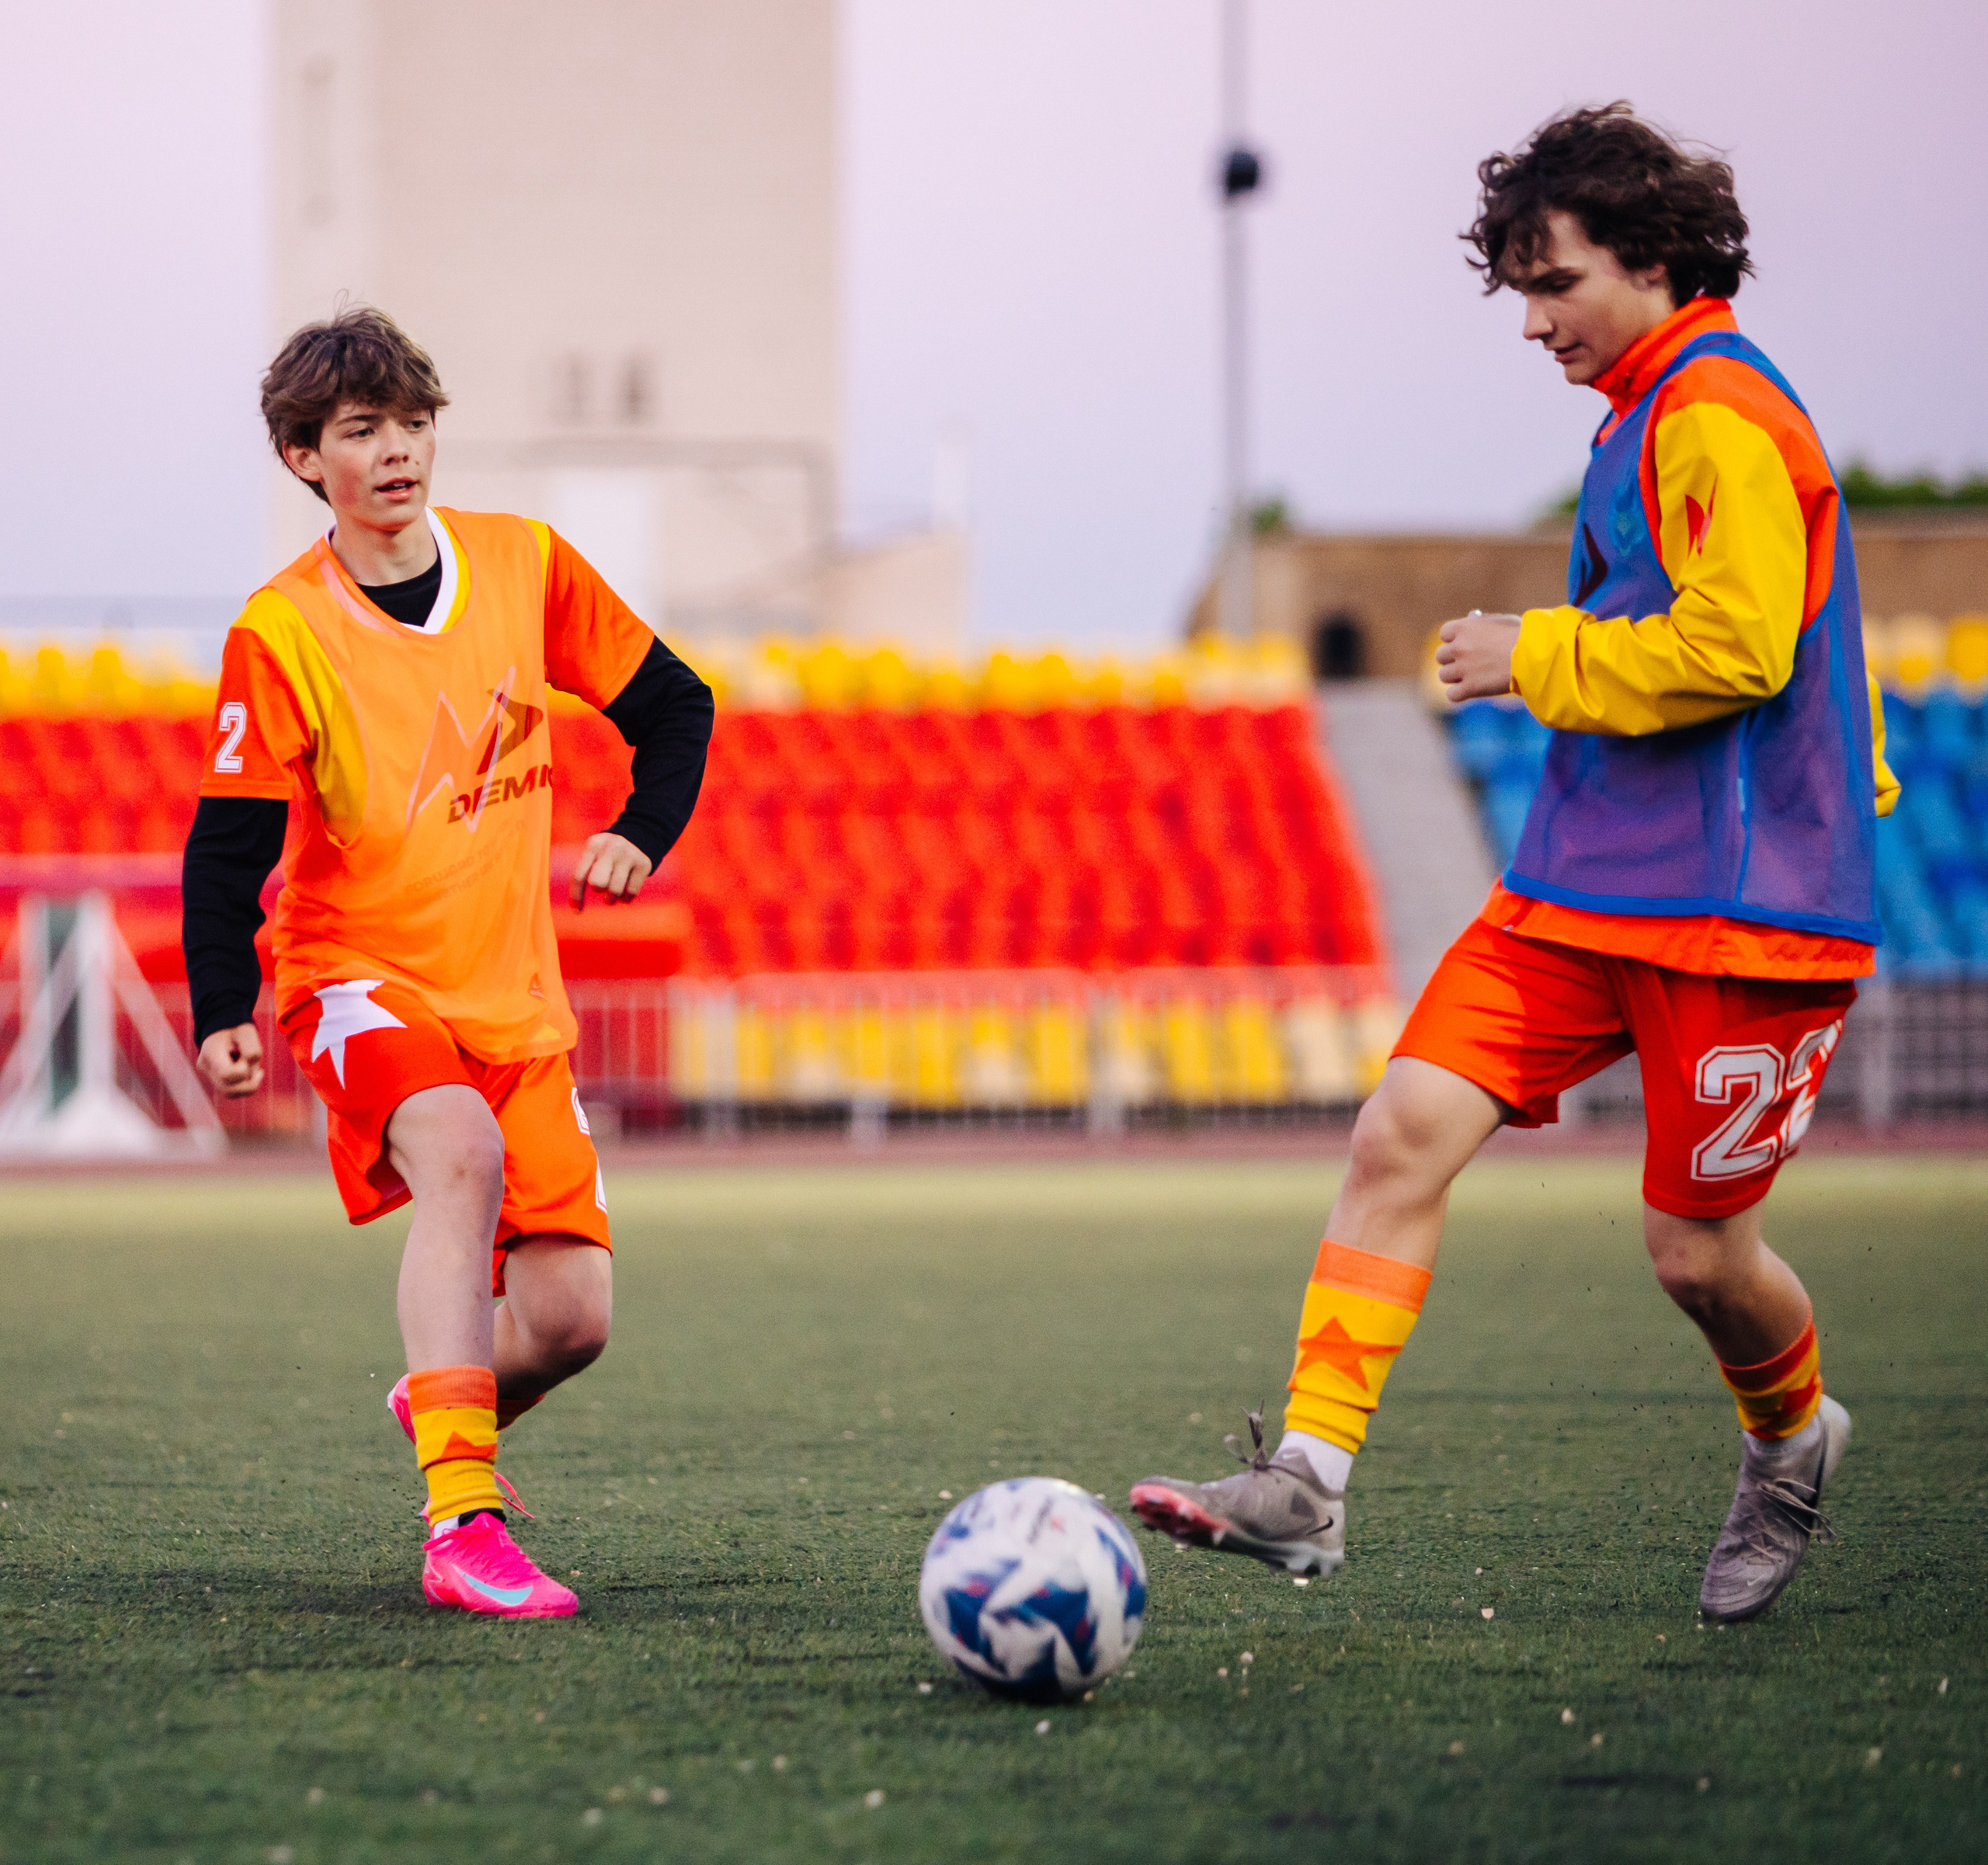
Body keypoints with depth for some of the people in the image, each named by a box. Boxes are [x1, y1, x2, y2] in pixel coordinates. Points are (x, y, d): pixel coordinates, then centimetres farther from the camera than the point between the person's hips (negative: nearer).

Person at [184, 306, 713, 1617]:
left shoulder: (525, 565, 1)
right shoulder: (281, 635, -9)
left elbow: (673, 706, 13)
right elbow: (228, 846, -7)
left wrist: (642, 834, -4)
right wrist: (223, 1015, -20)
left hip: (515, 994, 4)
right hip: (358, 978, -4)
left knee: (570, 1318, -4)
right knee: (463, 1154, -36)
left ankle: (443, 1404, 34)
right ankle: (462, 1522, -39)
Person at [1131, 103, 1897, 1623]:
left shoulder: (1720, 413, -13)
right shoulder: (1648, 416, 17)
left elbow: (1735, 646, -23)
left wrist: (1534, 658, -12)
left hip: (1735, 907, -9)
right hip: (1583, 885, 9)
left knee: (1696, 1252, 1)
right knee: (1404, 1133, -9)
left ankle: (1793, 1446, 34)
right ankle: (1309, 1483, -13)